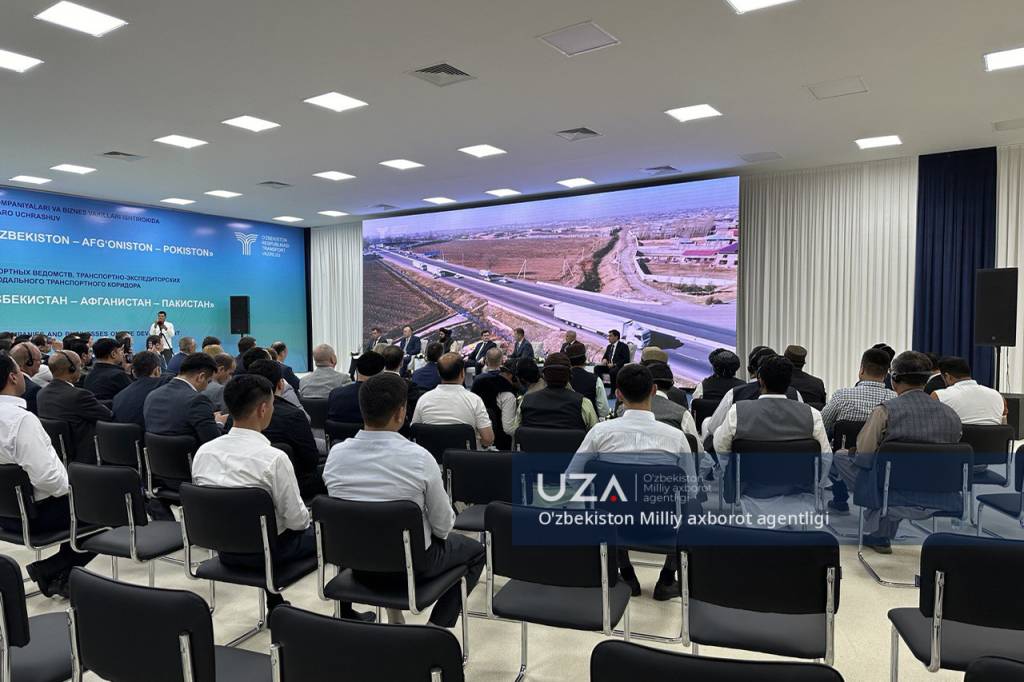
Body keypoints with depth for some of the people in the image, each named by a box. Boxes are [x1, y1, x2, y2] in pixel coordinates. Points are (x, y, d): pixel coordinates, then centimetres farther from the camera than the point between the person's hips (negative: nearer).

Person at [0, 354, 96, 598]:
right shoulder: (22, 419, -27)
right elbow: (44, 477, -32)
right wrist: (71, 488, -12)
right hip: (35, 513, -8)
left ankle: (60, 576, 23)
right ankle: (51, 570, 8)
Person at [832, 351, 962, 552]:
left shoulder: (885, 411, -14)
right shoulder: (951, 415, 0)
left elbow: (863, 453, -10)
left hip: (896, 496, -5)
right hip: (940, 500, 6)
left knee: (841, 457, 14)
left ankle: (878, 534, 24)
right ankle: (880, 536, 41)